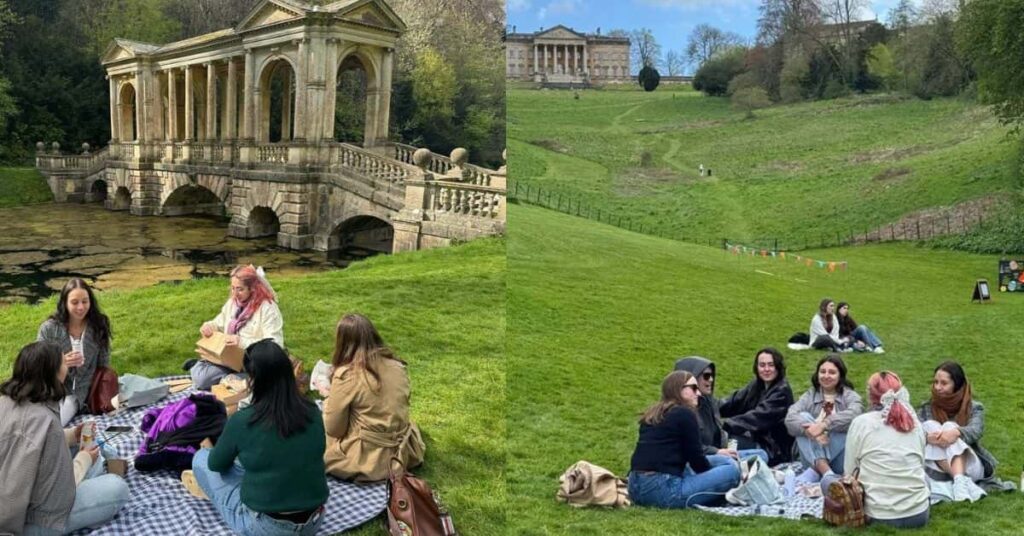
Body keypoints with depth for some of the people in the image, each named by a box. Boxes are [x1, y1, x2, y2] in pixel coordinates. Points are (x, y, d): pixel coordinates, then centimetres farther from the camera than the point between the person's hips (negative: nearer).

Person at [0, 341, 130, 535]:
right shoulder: (43, 420, -29)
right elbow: (57, 493, -22)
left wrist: (71, 436, 6)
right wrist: (83, 459, -5)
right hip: (24, 519, -9)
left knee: (95, 461, 18)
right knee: (117, 488, -4)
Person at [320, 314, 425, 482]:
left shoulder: (346, 375, -18)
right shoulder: (398, 366, -2)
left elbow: (333, 429, -12)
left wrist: (329, 398, 6)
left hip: (367, 460, -5)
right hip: (404, 452, 6)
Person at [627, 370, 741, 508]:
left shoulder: (652, 413, 19)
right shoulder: (684, 414, -3)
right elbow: (696, 460, 0)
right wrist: (715, 474, 20)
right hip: (663, 491, -8)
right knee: (732, 471, -3)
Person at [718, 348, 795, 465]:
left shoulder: (782, 391, -15)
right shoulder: (757, 385, 9)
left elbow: (758, 417, -27)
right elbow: (734, 401, -3)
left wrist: (725, 424, -35)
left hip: (774, 450, -7)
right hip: (757, 440, 7)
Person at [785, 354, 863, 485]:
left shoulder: (849, 395, 2)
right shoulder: (810, 396, 7)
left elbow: (853, 415, -23)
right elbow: (790, 418, -11)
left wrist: (824, 424, -34)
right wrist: (811, 431, -30)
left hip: (839, 460, -1)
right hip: (812, 457, 2)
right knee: (803, 417, -18)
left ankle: (815, 471, -31)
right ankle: (822, 468, -34)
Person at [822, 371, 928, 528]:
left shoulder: (861, 422, -6)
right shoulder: (915, 422, 5)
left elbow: (849, 473, 0)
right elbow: (921, 465, 15)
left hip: (880, 517, -5)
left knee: (827, 481, 17)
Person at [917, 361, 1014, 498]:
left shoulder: (974, 408, 7)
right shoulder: (926, 409, 11)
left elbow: (975, 431, -15)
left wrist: (956, 432, -38)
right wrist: (928, 437, -32)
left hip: (969, 466, -1)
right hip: (938, 470, 1)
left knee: (950, 426, -23)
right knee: (930, 426, -23)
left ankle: (960, 479, -44)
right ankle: (961, 481, -40)